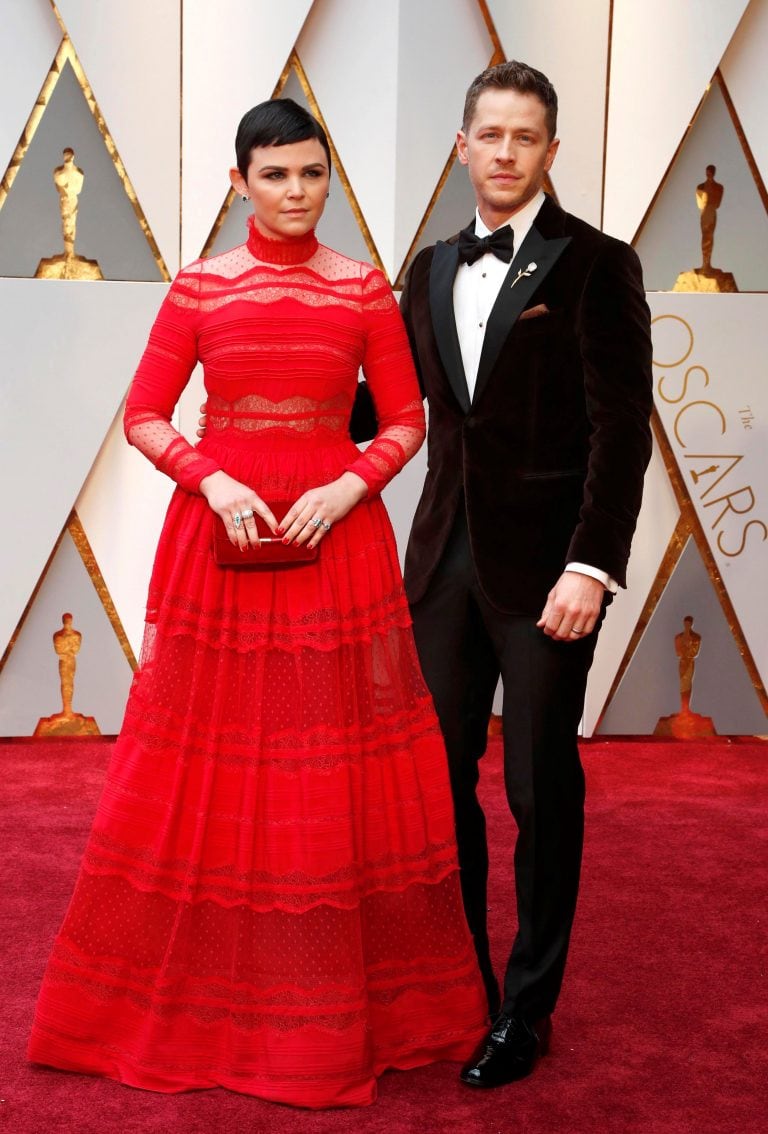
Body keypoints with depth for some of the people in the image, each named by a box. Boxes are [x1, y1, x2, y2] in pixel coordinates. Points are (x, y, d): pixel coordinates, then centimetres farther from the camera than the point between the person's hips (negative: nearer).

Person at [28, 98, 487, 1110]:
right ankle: (197, 993, 22)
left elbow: (405, 421, 5)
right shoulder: (200, 288, 3)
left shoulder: (366, 289, 4)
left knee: (338, 770, 3)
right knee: (211, 759, 4)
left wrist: (347, 488, -12)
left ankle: (342, 1005, 18)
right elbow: (144, 417, 3)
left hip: (336, 529, 0)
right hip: (221, 529, 0)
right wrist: (213, 481, -13)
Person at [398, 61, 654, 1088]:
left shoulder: (595, 264, -5)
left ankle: (527, 1011, 18)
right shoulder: (433, 269, 13)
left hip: (543, 564, -5)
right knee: (442, 775, 9)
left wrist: (591, 567, -18)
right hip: (446, 553, 5)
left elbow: (622, 429, -10)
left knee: (541, 789, 4)